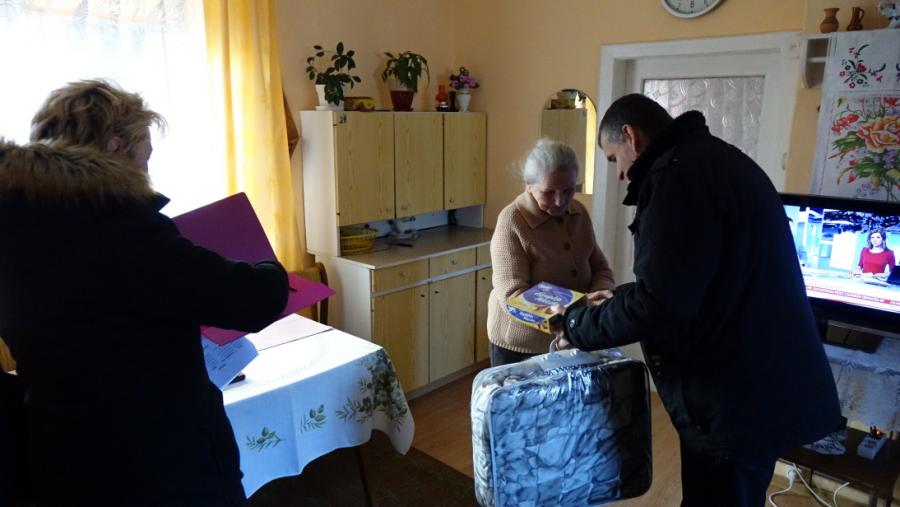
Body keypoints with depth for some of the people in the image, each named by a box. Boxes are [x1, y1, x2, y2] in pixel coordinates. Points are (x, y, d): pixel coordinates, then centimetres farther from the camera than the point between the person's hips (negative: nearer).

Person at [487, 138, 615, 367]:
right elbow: (512, 297, -24)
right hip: (518, 346, -5)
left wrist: (601, 291, -14)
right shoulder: (511, 222, -19)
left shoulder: (579, 212, -1)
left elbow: (599, 267, 8)